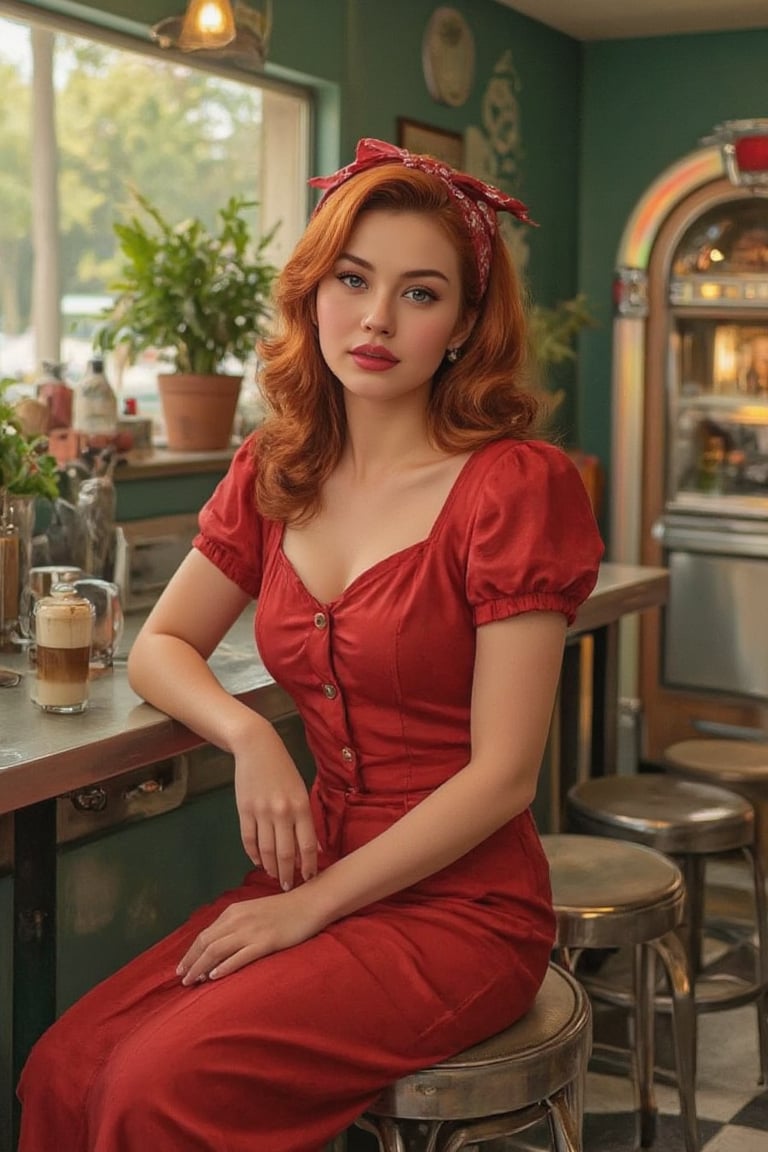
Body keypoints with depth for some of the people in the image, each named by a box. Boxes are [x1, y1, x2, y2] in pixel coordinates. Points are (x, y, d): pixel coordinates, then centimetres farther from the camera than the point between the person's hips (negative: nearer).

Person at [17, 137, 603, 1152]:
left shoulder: (517, 483, -13)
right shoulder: (275, 473, 5)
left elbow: (502, 773, -14)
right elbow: (161, 646, 13)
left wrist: (311, 906, -13)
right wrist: (249, 736, -8)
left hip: (463, 907, -5)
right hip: (319, 881, 5)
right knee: (61, 1071, -13)